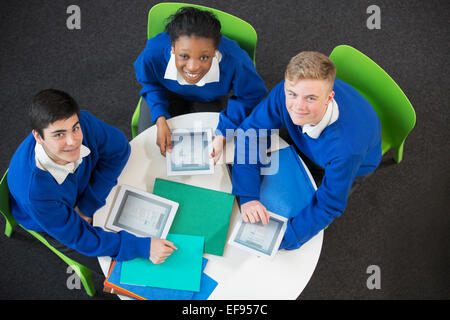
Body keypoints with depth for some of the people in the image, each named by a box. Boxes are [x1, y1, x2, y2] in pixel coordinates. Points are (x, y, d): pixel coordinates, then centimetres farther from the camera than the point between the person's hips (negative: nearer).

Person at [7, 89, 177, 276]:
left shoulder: (84, 122, -34)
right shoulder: (35, 193, -44)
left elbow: (119, 149, -14)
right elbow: (79, 237, -31)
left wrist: (87, 206, -21)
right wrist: (143, 247, -37)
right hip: (51, 225, -4)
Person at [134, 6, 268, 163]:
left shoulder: (234, 61, -45)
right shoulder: (154, 53, -40)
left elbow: (252, 95, -23)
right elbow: (150, 83, -14)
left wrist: (222, 135, -32)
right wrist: (160, 120, -29)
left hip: (210, 99, -1)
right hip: (168, 93, 1)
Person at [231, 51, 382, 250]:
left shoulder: (348, 147, -47)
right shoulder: (285, 93, -37)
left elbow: (329, 205, -33)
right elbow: (250, 133, -25)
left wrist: (280, 240, -36)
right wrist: (247, 196, -37)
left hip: (354, 164, -4)